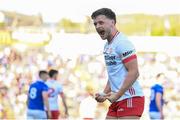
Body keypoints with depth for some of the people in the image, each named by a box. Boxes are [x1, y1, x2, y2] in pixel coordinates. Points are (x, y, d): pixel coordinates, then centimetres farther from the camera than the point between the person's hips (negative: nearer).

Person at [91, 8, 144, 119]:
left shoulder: (122, 43, -12)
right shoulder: (107, 46, 18)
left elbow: (134, 73, -19)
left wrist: (117, 95, -19)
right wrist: (104, 94, 12)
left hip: (130, 99, -10)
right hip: (117, 101, 10)